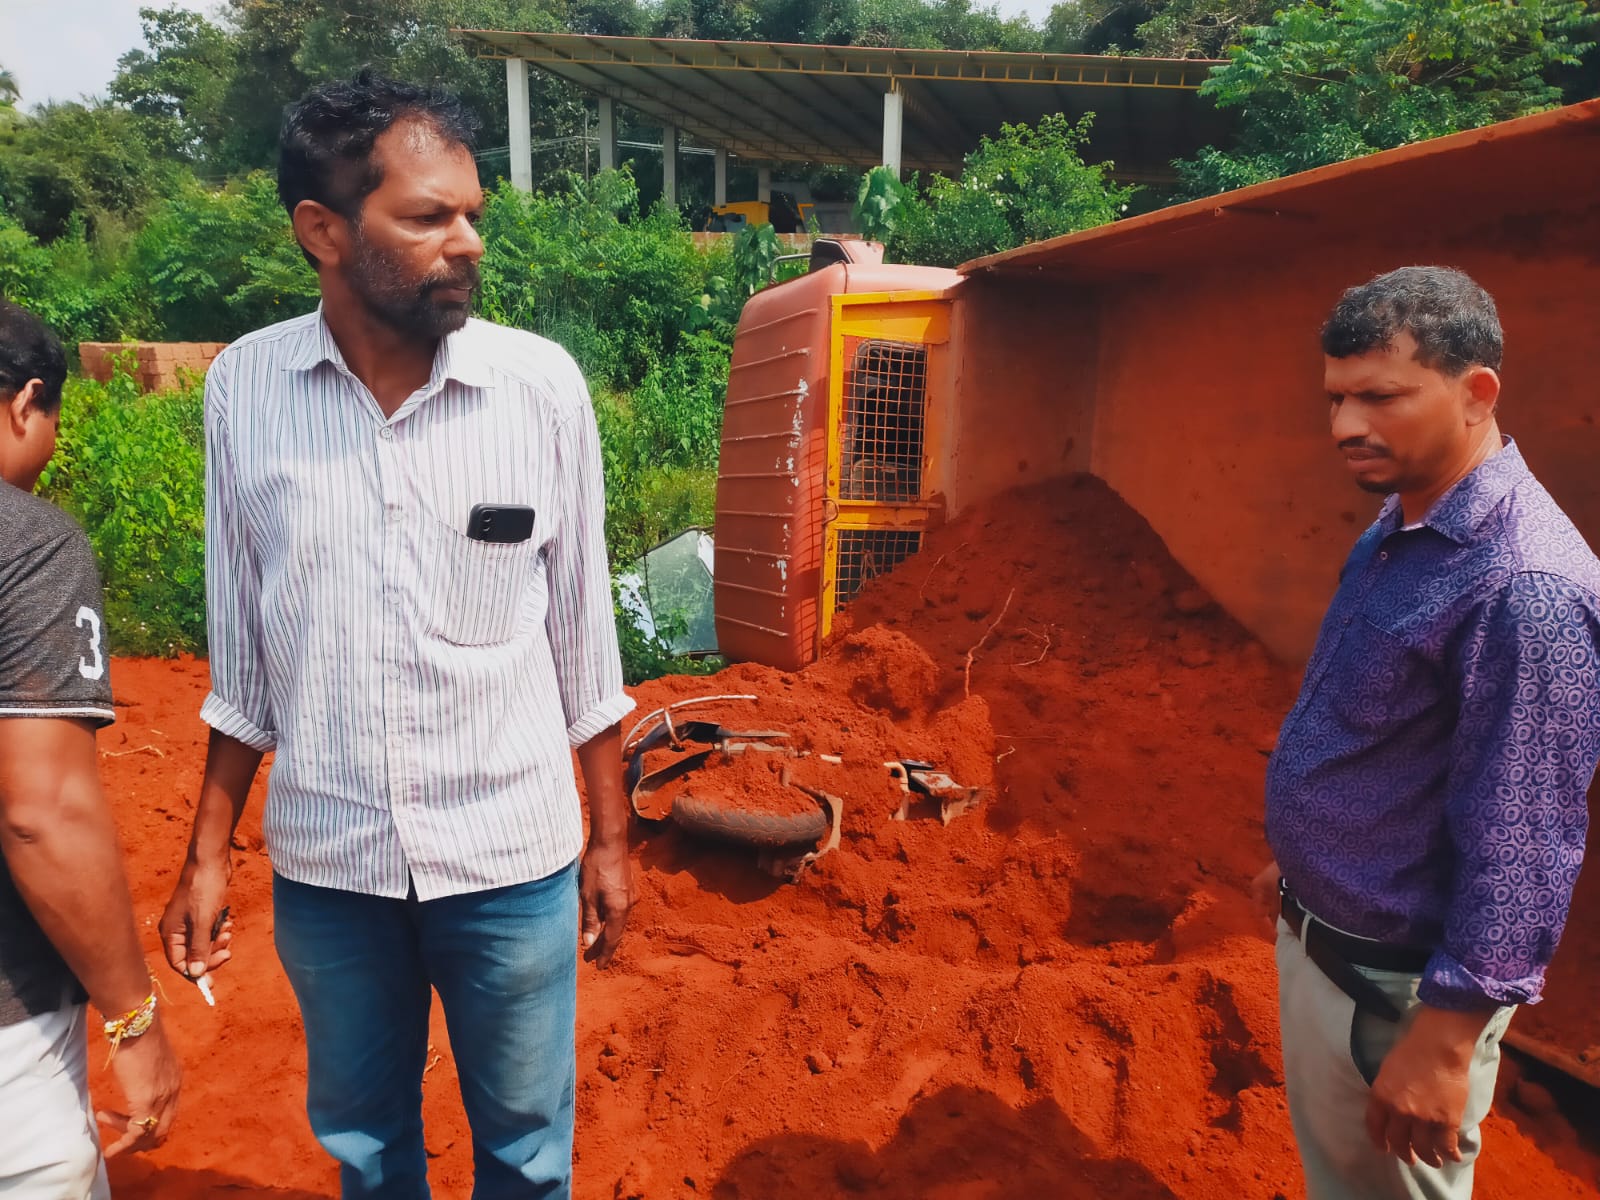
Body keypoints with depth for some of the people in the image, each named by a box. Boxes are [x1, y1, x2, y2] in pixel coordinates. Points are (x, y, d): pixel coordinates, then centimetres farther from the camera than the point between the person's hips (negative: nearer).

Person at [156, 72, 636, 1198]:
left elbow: (582, 632, -3)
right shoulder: (244, 388, -6)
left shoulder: (542, 383, -11)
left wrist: (611, 837, 1)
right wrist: (209, 852, 6)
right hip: (324, 862, 2)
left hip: (512, 860, -1)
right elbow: (243, 656, 3)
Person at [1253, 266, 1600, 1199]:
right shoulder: (1397, 530, 2)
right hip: (1316, 936, 9)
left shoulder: (1524, 586, -28)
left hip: (1397, 981, -8)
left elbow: (1520, 850, -27)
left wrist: (1443, 1043, -22)